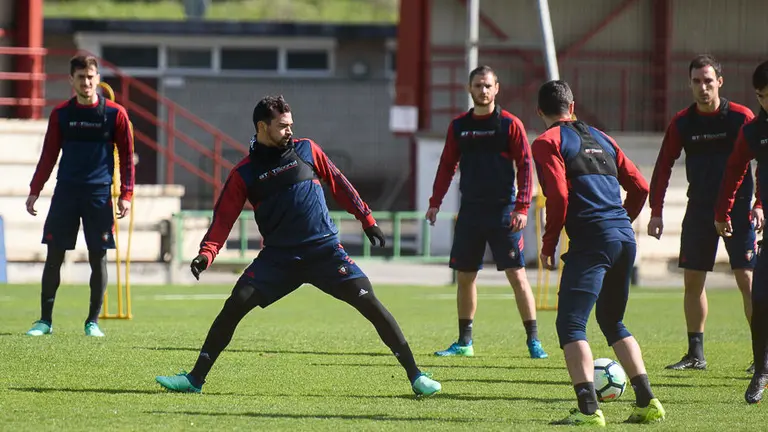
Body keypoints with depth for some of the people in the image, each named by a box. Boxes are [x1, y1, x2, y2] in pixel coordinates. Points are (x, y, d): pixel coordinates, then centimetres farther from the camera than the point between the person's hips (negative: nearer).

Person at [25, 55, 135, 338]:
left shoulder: (115, 114, 0)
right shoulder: (61, 114, 6)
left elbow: (127, 156, 3)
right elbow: (48, 155, 12)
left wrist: (125, 195, -4)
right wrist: (35, 190, 6)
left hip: (99, 195, -2)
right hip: (65, 192, 2)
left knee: (98, 258, 0)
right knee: (54, 255, -1)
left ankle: (93, 322, 9)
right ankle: (45, 320, 5)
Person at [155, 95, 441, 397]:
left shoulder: (306, 150, 5)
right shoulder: (244, 174, 2)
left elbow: (339, 183, 14)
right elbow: (223, 217, -1)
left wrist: (367, 219, 13)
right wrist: (207, 254, -16)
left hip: (325, 249, 0)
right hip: (277, 256, 0)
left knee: (369, 302, -12)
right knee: (235, 306, -12)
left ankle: (415, 376, -6)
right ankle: (195, 379, 0)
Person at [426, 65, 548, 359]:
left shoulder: (510, 124, -3)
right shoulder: (459, 126, 9)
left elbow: (525, 166, -5)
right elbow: (447, 166, 14)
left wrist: (522, 208, -13)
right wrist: (435, 202, 5)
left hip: (503, 210, -4)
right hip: (470, 211, 4)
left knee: (517, 275, -7)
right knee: (464, 276, 7)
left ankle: (533, 341, -2)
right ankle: (464, 342, 17)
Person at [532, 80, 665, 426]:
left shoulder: (548, 142, 2)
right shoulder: (600, 138, 22)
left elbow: (558, 196, -11)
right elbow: (640, 187, 19)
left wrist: (548, 246, -2)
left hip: (591, 241, -7)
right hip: (625, 237, 7)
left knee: (570, 324, -7)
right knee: (613, 322, 22)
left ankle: (588, 409, -21)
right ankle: (647, 403, 16)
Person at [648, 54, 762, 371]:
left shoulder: (741, 117, -7)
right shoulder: (682, 122, 3)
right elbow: (663, 166, 7)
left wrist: (758, 206, -13)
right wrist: (656, 211, 1)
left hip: (737, 208, -4)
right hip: (699, 210, 4)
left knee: (747, 279, -9)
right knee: (692, 280, 3)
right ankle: (696, 354, 12)